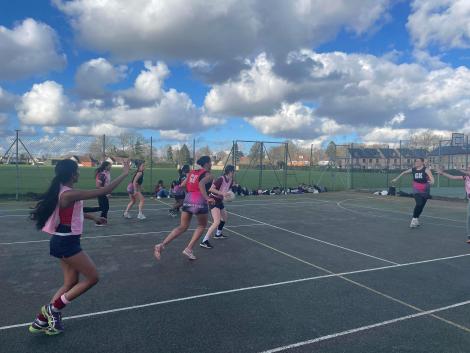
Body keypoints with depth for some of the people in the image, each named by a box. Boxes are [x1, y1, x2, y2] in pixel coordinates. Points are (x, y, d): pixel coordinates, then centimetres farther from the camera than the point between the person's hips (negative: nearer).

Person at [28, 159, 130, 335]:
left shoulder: (62, 191, 6)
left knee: (71, 283, 17)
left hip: (64, 241, 10)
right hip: (67, 243, -10)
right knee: (92, 277, 0)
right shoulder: (69, 194, -24)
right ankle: (53, 308, 10)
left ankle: (42, 320, 25)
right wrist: (124, 174, -19)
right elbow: (103, 191, -26)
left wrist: (93, 217, 33)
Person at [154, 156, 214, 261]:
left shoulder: (192, 172, 17)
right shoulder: (209, 175, -2)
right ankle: (189, 249, 13)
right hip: (199, 201, -6)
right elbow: (201, 184, -23)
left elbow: (182, 185, 15)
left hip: (188, 199, 6)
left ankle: (162, 245, -2)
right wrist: (207, 198, -29)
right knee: (202, 226, 19)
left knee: (182, 227, 13)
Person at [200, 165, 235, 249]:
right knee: (217, 222, -22)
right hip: (213, 201, -10)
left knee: (224, 218, 27)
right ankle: (204, 241, -21)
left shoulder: (231, 180, 1)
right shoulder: (220, 179, -24)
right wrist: (222, 193, -35)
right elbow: (211, 189, -29)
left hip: (220, 201, 10)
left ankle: (218, 234, 49)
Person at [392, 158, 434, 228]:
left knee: (421, 206, 10)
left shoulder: (426, 170, -10)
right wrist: (396, 179, 24)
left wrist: (432, 182, -50)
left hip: (425, 191, 0)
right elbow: (404, 173, 17)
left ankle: (416, 219, 31)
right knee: (419, 204, -20)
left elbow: (431, 177, -27)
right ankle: (414, 219, -10)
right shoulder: (413, 170, 0)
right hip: (416, 191, 0)